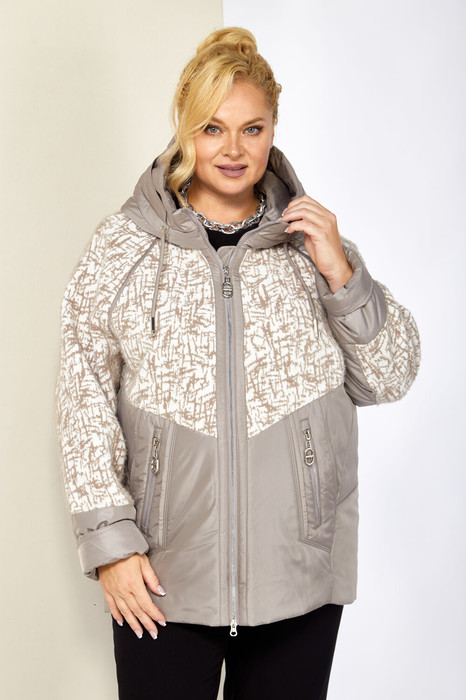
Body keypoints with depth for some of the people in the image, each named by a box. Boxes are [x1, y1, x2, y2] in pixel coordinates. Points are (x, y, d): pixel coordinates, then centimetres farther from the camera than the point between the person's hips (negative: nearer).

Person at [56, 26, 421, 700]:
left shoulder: (312, 239, 4)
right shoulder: (123, 245, -2)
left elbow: (388, 379, 4)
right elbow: (83, 397, -3)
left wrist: (341, 275, -10)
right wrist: (109, 540, -7)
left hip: (300, 571, 2)